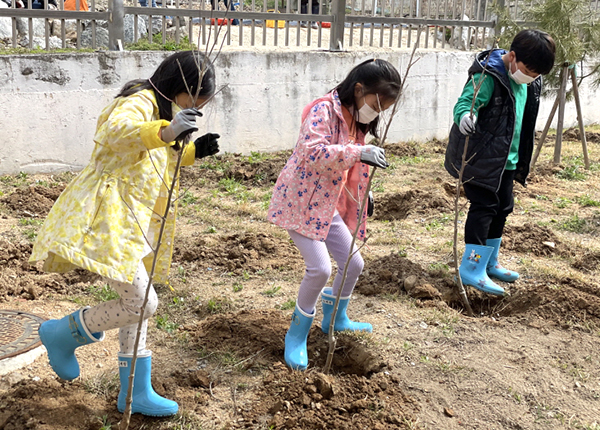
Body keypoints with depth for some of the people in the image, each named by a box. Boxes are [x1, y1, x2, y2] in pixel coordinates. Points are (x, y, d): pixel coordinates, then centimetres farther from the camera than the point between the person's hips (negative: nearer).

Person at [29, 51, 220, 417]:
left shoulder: (161, 109, 18)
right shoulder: (140, 102, -15)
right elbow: (114, 133, -38)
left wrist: (193, 151, 9)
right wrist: (164, 133, -55)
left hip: (131, 222, 11)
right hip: (109, 218, -11)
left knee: (136, 305, 13)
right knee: (141, 304, -12)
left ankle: (136, 393, 24)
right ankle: (62, 333, 10)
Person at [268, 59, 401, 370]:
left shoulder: (355, 120, 10)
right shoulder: (324, 110, -18)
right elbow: (312, 150, -36)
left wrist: (362, 193, 20)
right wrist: (358, 153, -42)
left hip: (328, 205, 9)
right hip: (300, 201, -9)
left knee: (353, 264, 10)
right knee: (320, 268, -18)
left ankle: (335, 320, 36)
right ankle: (297, 335, 5)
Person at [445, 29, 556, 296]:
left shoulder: (529, 83, 8)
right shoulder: (488, 76, -19)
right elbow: (465, 101, -31)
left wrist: (521, 161, 25)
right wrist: (465, 116, -56)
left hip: (506, 160, 9)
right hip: (480, 159, -9)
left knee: (502, 208, 15)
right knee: (484, 207, -9)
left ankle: (489, 263, 30)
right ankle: (471, 268, -2)